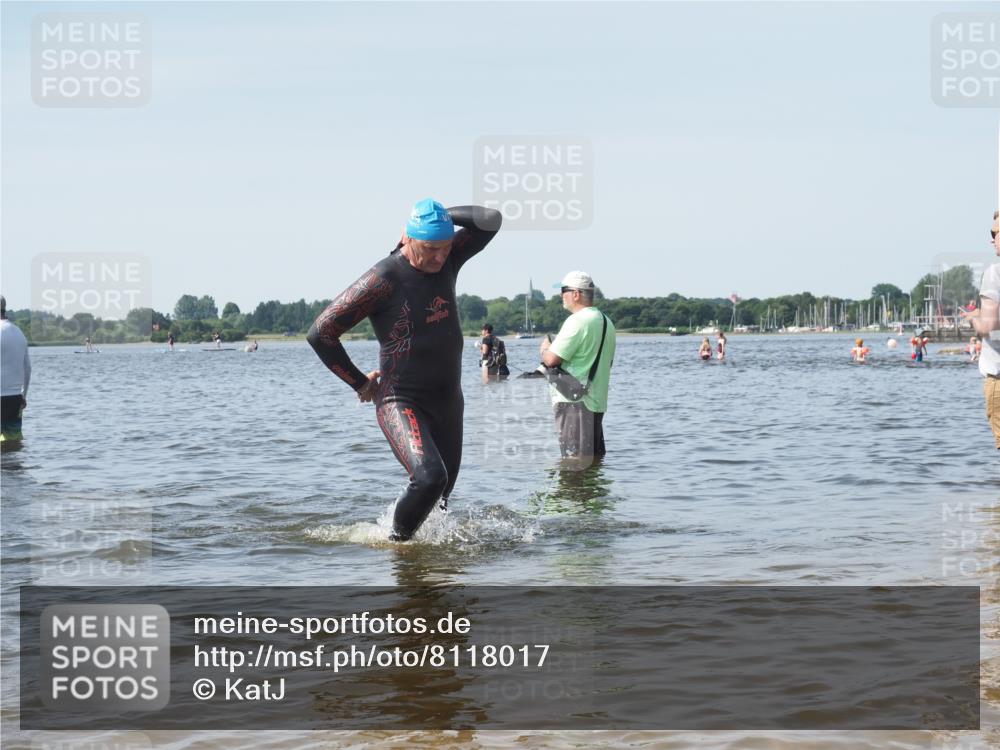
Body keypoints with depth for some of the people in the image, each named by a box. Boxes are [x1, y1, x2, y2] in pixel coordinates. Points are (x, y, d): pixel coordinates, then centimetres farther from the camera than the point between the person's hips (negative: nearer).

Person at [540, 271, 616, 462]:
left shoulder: (577, 321, -15)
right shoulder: (606, 322, 15)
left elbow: (551, 359, -19)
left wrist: (545, 348, 3)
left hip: (573, 401, -9)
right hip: (597, 401, 9)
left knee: (575, 460, -9)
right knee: (596, 458, 12)